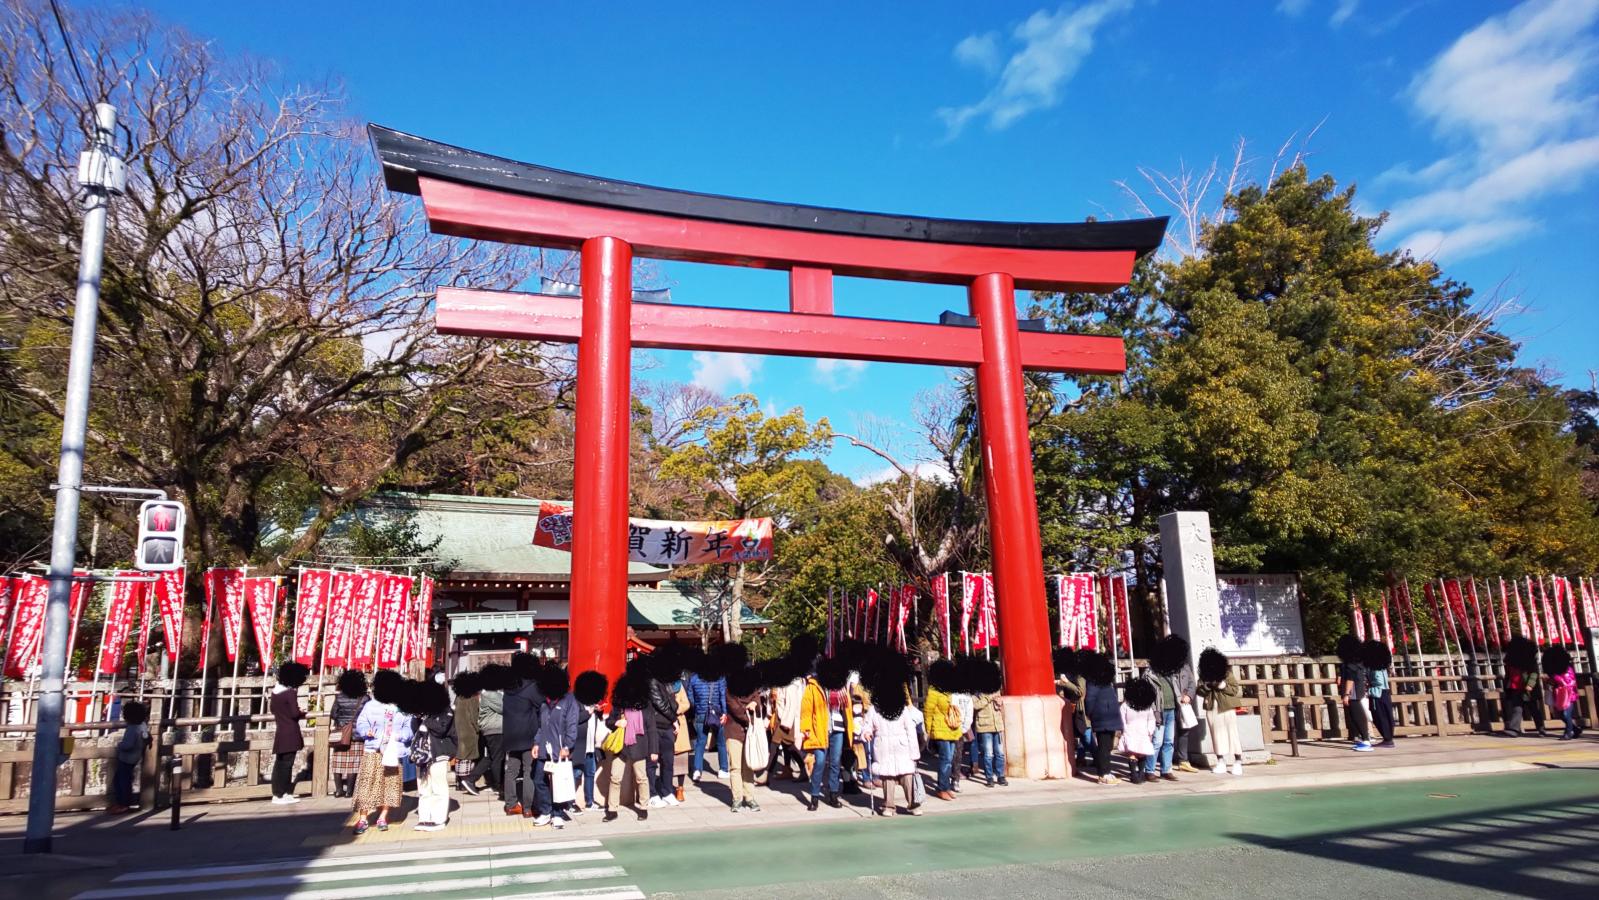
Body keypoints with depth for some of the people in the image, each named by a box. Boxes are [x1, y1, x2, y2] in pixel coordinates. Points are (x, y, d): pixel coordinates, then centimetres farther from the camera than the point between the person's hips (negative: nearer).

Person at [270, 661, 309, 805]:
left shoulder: (275, 691, 8)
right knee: (286, 764, -3)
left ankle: (278, 793, 18)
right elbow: (295, 713, -20)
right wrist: (302, 713, 0)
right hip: (290, 734, -8)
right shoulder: (291, 692, -16)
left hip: (279, 733, 8)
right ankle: (281, 795, -1)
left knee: (280, 763, 13)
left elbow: (271, 708, 19)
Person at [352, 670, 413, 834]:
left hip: (393, 753, 1)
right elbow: (360, 724, 1)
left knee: (390, 784, 5)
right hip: (372, 752, -1)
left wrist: (400, 735, -15)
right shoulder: (370, 706, 4)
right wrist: (367, 731, -20)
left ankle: (383, 817, 19)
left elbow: (409, 729, 4)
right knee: (367, 783, -4)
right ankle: (362, 819, 5)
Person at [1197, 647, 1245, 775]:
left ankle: (1238, 762, 4)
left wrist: (1223, 686, -19)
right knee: (1217, 735, 6)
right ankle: (1220, 762, 12)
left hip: (1227, 708, -3)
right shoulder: (1204, 676, 4)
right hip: (1212, 709, 3)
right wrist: (1205, 687, -13)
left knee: (1232, 734, -2)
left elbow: (1235, 689, -7)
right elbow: (1200, 691, 7)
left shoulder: (1227, 673, -5)